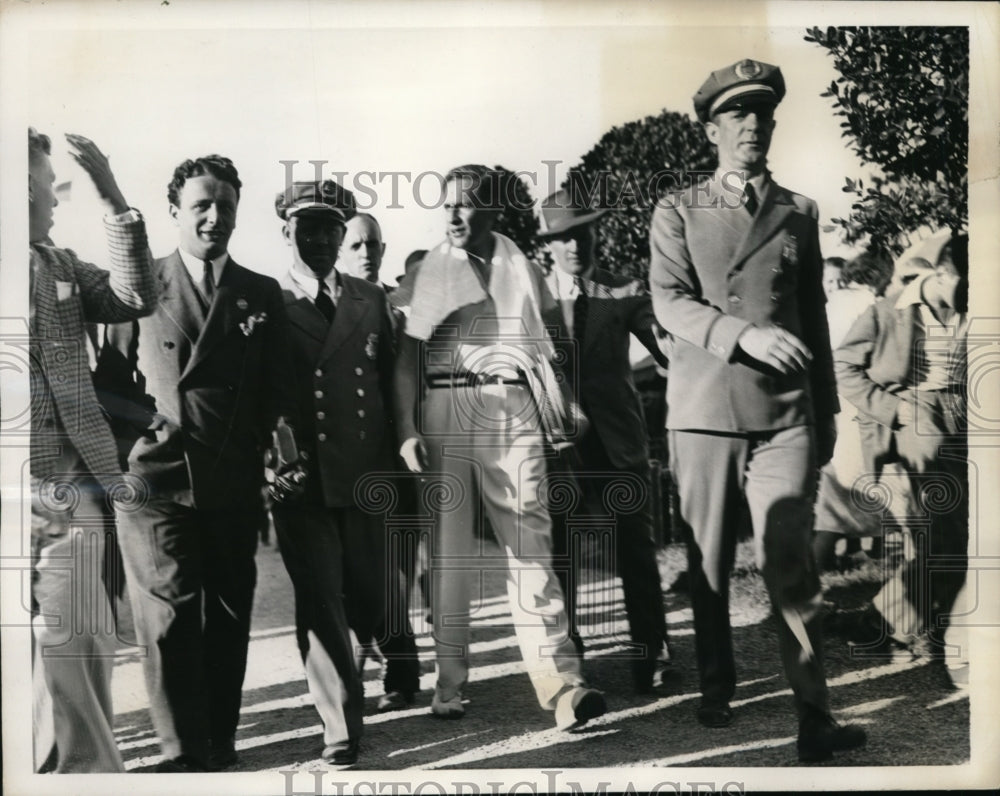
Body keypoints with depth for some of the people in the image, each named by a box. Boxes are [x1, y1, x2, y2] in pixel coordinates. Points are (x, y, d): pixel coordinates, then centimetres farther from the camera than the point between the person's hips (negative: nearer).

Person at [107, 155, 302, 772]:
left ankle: (220, 748, 22)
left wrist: (283, 438, -1)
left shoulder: (263, 295, 11)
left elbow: (280, 389, 12)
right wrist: (122, 437, 0)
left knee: (228, 620, 9)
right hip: (155, 478, -2)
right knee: (169, 619, -6)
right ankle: (184, 754, 4)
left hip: (235, 485, 2)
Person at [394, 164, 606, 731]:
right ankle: (450, 683, 10)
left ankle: (561, 684, -11)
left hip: (511, 408, 0)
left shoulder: (522, 269, 12)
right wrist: (407, 429, -4)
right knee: (449, 547, 2)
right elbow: (408, 357, 6)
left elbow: (548, 349, 18)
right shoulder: (429, 271, 9)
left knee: (530, 542, -8)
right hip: (444, 409, 0)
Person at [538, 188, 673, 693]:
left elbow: (672, 351, -5)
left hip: (618, 441, -1)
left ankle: (651, 653, 10)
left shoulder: (626, 293, 3)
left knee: (635, 547, 0)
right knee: (557, 551, 6)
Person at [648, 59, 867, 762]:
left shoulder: (799, 213, 14)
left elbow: (814, 315, 16)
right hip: (705, 412, 0)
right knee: (708, 566, 6)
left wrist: (827, 411, 15)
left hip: (786, 416, 1)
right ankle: (716, 694, 22)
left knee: (792, 566, -6)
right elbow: (669, 301, -5)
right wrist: (744, 334, -21)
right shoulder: (678, 211, 9)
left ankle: (814, 716, -2)